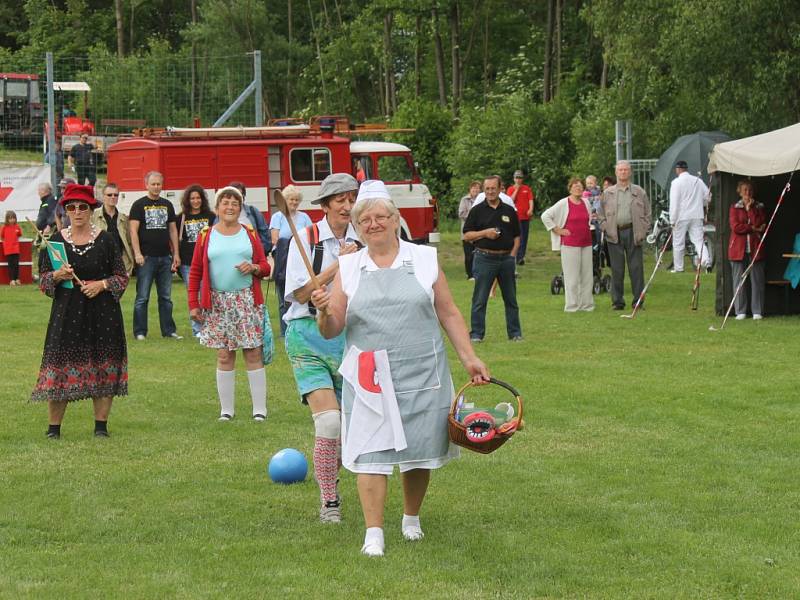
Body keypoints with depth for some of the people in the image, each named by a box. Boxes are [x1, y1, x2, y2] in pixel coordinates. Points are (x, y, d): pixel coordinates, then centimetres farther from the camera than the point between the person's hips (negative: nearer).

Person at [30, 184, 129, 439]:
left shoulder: (105, 240, 2)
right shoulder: (55, 241, 4)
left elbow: (122, 277, 5)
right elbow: (43, 279, 6)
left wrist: (101, 284, -11)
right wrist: (57, 276, -15)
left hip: (102, 312, 0)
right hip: (67, 311, 0)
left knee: (103, 368, 2)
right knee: (61, 364, -4)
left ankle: (101, 425, 11)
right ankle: (54, 427, 4)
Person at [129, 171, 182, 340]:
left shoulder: (167, 205, 13)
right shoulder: (139, 205, -1)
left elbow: (172, 230, 16)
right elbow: (133, 231, -7)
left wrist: (176, 253, 9)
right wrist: (137, 253, -16)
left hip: (165, 257, 5)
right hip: (146, 257, -5)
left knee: (166, 297, 9)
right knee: (142, 297, -1)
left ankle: (169, 330, 14)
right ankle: (140, 332, 2)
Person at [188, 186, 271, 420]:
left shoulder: (250, 234, 8)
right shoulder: (206, 236, 6)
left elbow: (265, 267, 10)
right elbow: (195, 272, 6)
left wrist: (253, 267, -12)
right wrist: (193, 304, 0)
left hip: (247, 301, 0)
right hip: (218, 302, 0)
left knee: (253, 353, -2)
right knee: (224, 356, 2)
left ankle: (259, 408, 3)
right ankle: (226, 409, 10)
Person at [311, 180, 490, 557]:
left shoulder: (424, 259, 6)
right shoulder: (348, 268, 6)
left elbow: (448, 314, 11)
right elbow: (331, 331, 4)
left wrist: (469, 358, 6)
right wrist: (324, 312, -17)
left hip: (422, 374, 1)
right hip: (369, 376, -1)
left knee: (420, 449, 7)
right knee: (371, 451, -9)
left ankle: (412, 518, 28)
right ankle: (373, 533, -9)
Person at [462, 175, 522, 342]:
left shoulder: (509, 211, 10)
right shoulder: (477, 210, 3)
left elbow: (517, 236, 12)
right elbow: (467, 235, 1)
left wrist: (512, 255, -1)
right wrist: (485, 233, -14)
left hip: (506, 258, 2)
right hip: (484, 258, -2)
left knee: (511, 299, 8)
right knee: (479, 300, -2)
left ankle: (515, 333, 15)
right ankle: (476, 333, 3)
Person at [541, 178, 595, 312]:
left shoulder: (586, 203, 11)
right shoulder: (563, 204, -6)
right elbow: (545, 216, -7)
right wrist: (557, 230, -7)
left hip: (586, 243, 6)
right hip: (570, 244, -6)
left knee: (587, 275, 7)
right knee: (572, 276, -5)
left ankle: (587, 304, 14)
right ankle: (571, 306, 0)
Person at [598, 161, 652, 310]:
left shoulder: (639, 192, 9)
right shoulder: (607, 193, 11)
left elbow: (647, 213, 11)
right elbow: (601, 214, 14)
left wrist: (643, 231, 0)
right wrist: (606, 229, 0)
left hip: (633, 233, -1)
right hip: (614, 234, 1)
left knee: (636, 268, -2)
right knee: (616, 269, 0)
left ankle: (638, 300, 3)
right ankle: (617, 301, 6)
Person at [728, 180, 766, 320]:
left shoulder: (759, 207, 11)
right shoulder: (735, 208, 8)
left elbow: (760, 225, -6)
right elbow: (735, 227, -6)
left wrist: (750, 209, -5)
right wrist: (754, 229, -8)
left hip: (755, 249, 1)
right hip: (738, 249, 0)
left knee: (757, 280, -2)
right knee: (739, 281, -1)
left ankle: (757, 311, 3)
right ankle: (740, 312, 4)